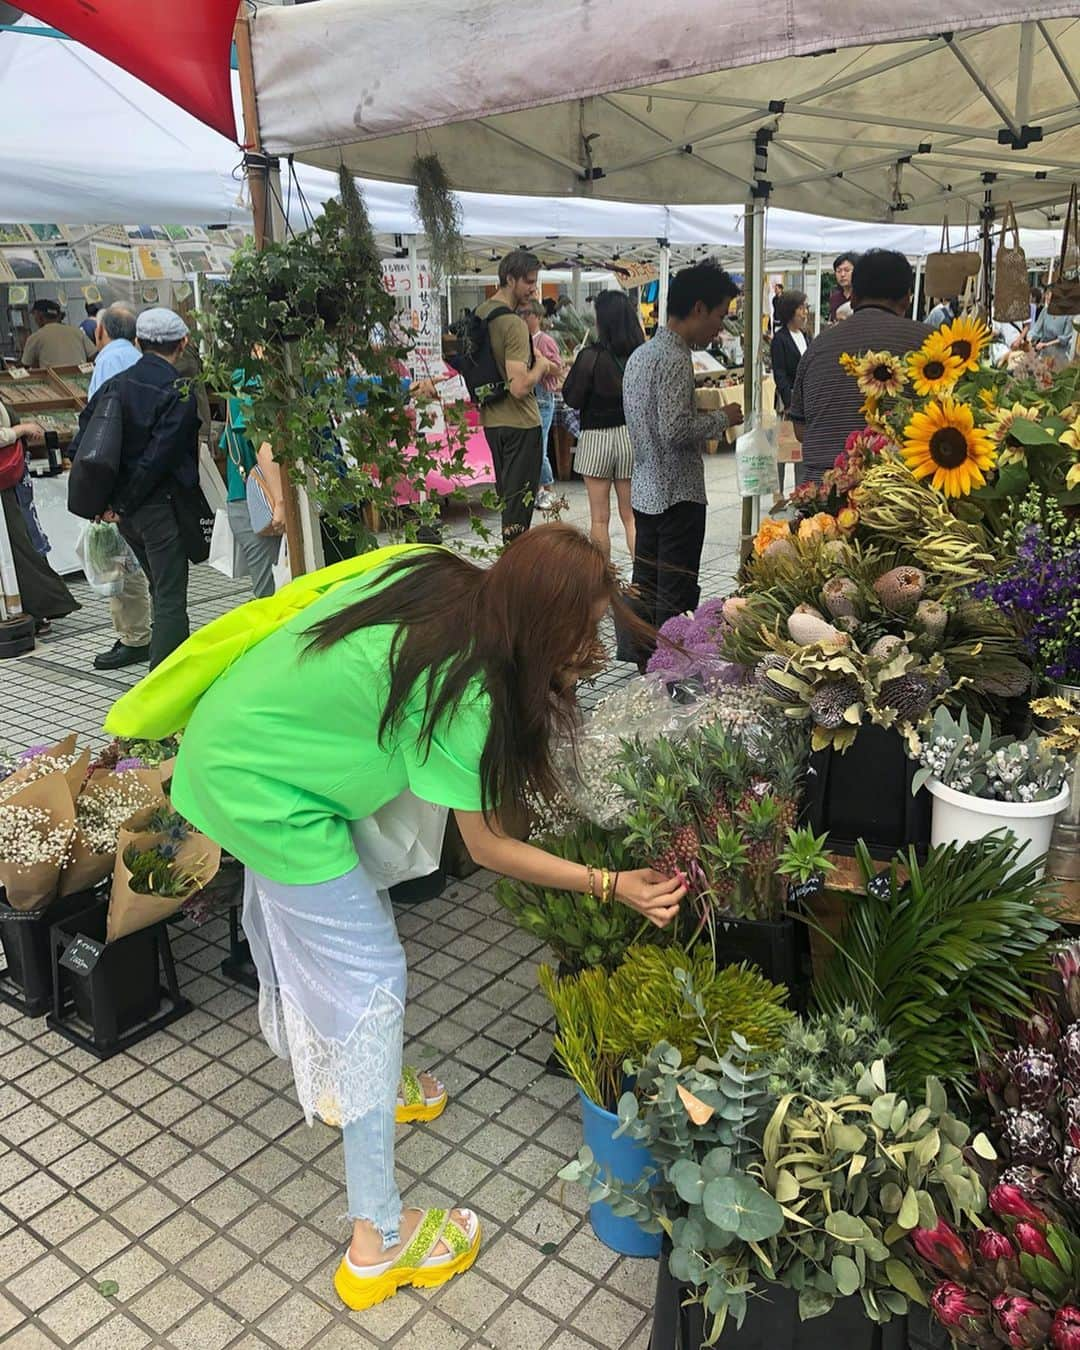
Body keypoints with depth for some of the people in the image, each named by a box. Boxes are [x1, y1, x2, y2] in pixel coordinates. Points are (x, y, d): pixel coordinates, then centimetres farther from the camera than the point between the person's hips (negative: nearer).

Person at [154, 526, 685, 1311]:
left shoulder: (434, 572, -8)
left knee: (319, 930, 24)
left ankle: (343, 1081, 49)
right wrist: (611, 886, -13)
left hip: (239, 737, 9)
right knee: (370, 977, -2)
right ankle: (379, 1240, 8)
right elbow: (487, 847, -16)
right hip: (265, 791, -9)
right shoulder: (464, 689, -27)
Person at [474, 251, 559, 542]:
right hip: (519, 422, -9)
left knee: (505, 493, 19)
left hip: (490, 419, 9)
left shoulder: (480, 313, 8)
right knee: (520, 498, -1)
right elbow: (520, 387, -28)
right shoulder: (514, 324, -20)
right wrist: (541, 366, -10)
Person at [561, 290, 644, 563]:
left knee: (599, 518, 6)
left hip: (597, 438, -3)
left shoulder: (591, 356, -15)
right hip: (632, 436, 4)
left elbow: (572, 399, -7)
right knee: (630, 515, 11)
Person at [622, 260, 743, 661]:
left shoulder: (640, 354, 13)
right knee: (677, 596, -1)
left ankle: (640, 657, 25)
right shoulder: (674, 358, -18)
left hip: (645, 489, 10)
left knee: (646, 583, 16)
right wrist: (722, 418, -10)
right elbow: (675, 429, -26)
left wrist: (707, 415, 15)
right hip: (678, 493, -9)